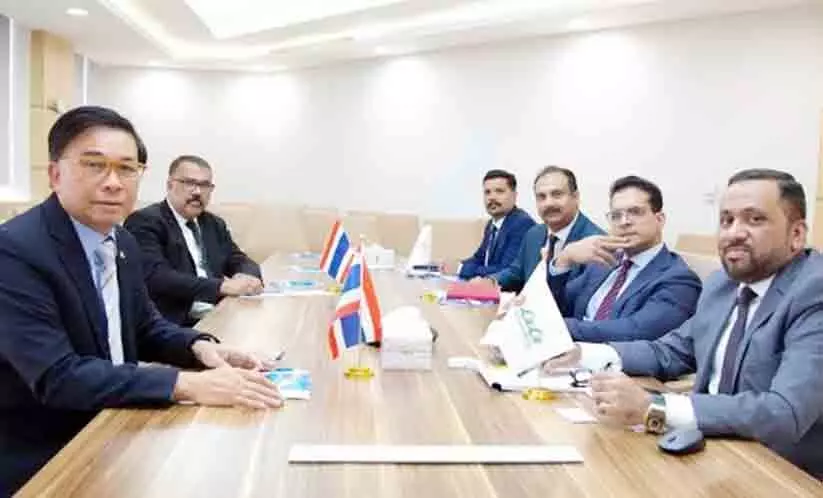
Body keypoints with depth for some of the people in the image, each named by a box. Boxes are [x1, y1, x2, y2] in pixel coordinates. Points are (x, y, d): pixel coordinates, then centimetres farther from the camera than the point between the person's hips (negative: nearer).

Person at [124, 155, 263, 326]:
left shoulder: (214, 224, 18)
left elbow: (241, 261, 15)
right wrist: (222, 286, -25)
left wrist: (248, 278, -10)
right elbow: (156, 277, -18)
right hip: (173, 325, -7)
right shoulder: (145, 221, -5)